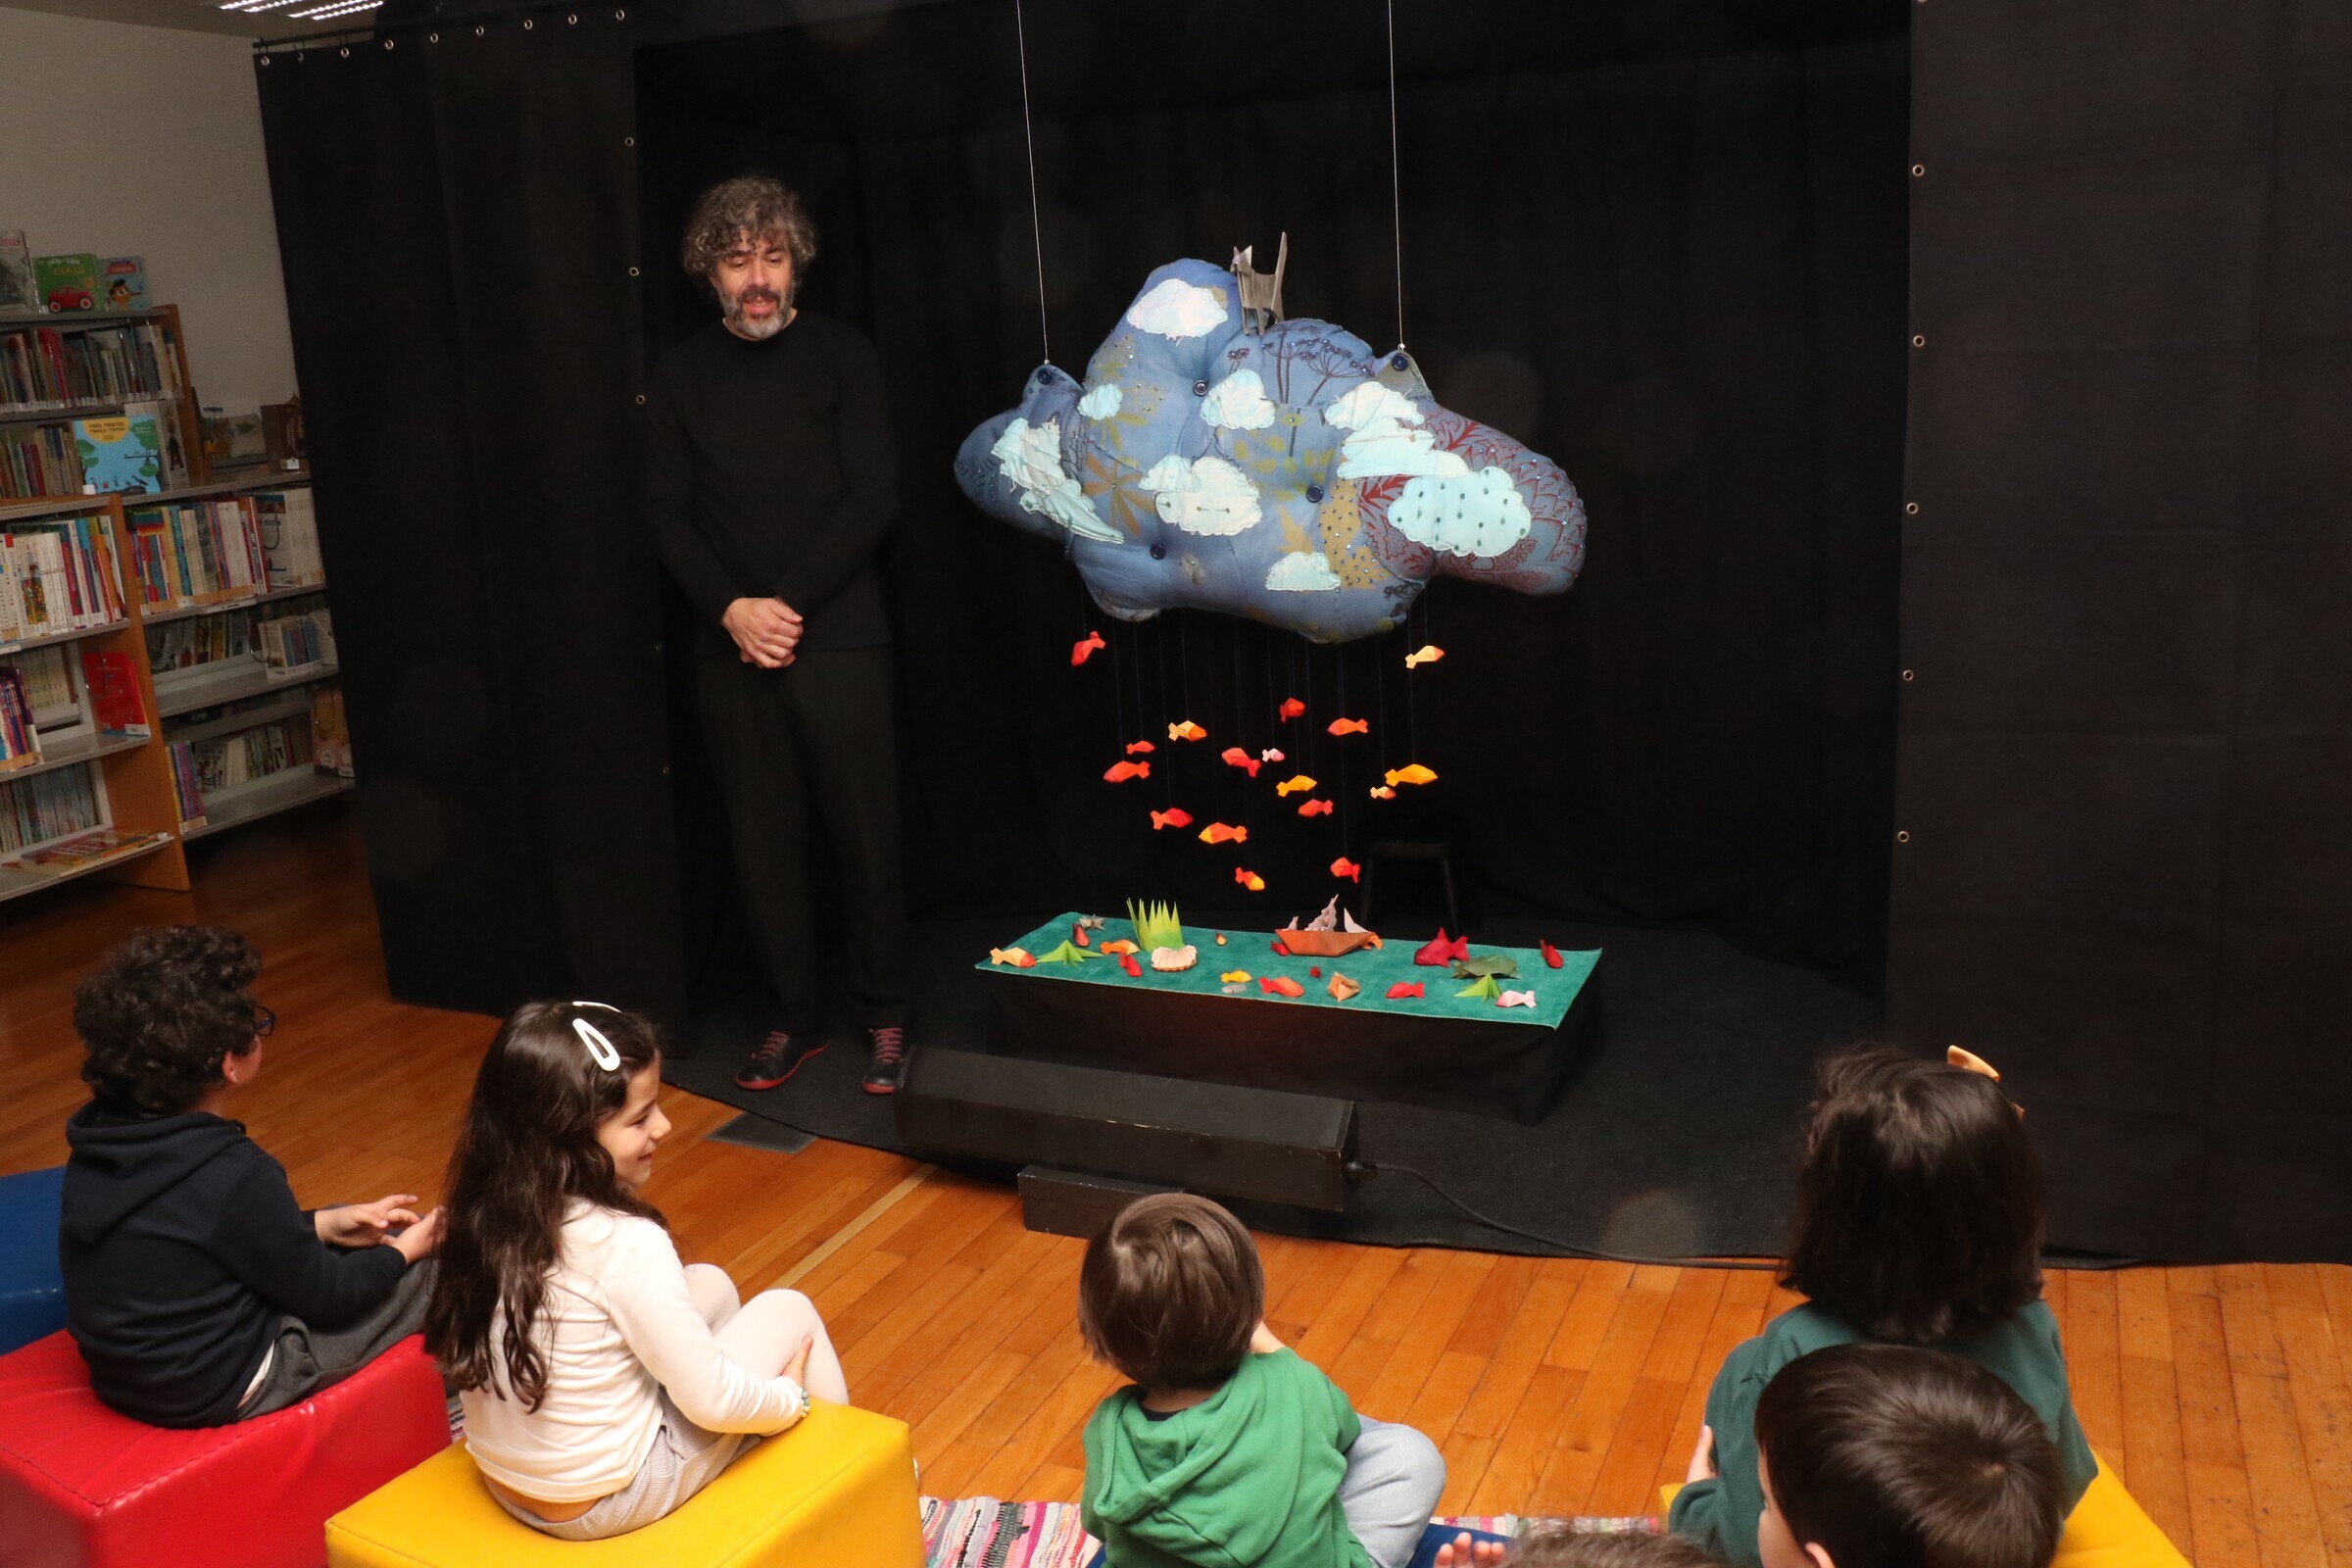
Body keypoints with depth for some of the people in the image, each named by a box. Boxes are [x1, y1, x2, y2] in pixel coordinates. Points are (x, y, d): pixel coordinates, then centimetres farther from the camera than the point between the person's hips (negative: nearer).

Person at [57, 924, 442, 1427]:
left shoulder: (98, 1142, -6)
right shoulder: (235, 1175, -30)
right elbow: (324, 1294, -15)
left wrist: (324, 1225, 8)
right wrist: (404, 1250, 2)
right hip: (220, 1388, -8)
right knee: (437, 1271, 7)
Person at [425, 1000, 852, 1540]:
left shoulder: (485, 1213, -8)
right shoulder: (626, 1243, -28)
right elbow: (712, 1402, -22)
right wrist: (792, 1397, -2)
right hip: (607, 1501, -7)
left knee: (711, 1284, 19)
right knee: (789, 1310, 7)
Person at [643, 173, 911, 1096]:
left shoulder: (841, 355, 2)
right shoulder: (682, 374, 9)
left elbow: (873, 499, -6)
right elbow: (667, 514, 5)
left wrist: (788, 605, -13)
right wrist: (732, 609, -11)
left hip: (838, 640, -2)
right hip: (730, 647, 3)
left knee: (864, 836, 0)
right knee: (763, 841, 6)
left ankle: (884, 1020, 15)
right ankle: (794, 1018, 19)